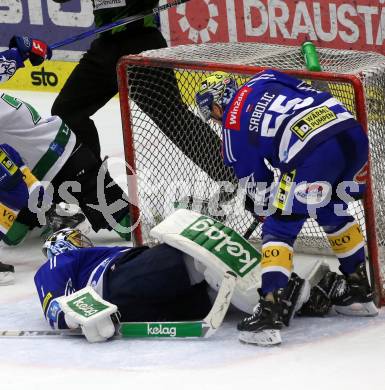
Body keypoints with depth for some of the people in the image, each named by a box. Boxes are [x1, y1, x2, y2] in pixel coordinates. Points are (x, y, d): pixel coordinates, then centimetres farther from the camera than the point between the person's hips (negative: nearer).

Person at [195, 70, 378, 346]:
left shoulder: (233, 123, 14)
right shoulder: (265, 80, 29)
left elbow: (255, 180, 19)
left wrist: (264, 205, 37)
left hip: (314, 151, -7)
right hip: (353, 130, 7)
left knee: (280, 228, 4)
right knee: (333, 211, 30)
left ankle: (269, 311, -6)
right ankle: (359, 290, 39)